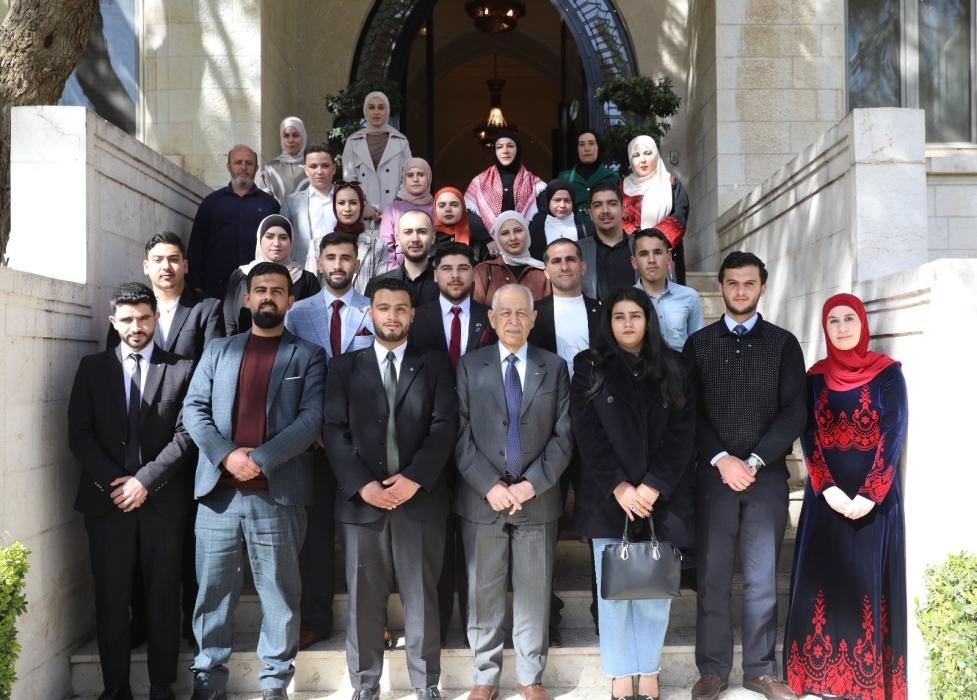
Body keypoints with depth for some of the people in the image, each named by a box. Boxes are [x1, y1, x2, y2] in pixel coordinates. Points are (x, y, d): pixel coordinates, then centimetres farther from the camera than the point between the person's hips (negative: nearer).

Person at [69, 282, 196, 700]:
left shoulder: (182, 369, 3)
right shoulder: (92, 367, 9)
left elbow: (186, 434, -3)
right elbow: (79, 434, 2)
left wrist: (146, 480, -12)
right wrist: (114, 482, -9)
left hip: (163, 500, -1)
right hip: (107, 499, 1)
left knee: (163, 596, 4)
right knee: (111, 598, 5)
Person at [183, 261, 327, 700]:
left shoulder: (308, 356, 7)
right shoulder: (219, 351, 15)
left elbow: (312, 418, -5)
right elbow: (194, 409, 7)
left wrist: (260, 460, -15)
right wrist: (227, 454, -10)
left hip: (278, 495, -2)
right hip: (218, 494, 2)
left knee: (279, 593, 4)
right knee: (213, 590, 7)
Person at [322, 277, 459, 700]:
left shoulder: (435, 364, 9)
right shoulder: (345, 367, 10)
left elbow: (445, 425, -1)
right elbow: (334, 430, 2)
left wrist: (415, 478, -13)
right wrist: (362, 484, -11)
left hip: (420, 498, 0)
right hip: (362, 499, 1)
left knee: (421, 597, 5)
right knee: (364, 599, 6)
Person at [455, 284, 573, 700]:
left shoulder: (554, 367, 6)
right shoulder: (470, 366, 4)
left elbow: (563, 435, 1)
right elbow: (461, 435, -2)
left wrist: (532, 484, -10)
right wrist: (490, 486, -13)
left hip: (538, 499, 1)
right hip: (481, 498, 0)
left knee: (535, 593, 8)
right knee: (483, 592, 7)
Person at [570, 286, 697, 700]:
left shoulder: (676, 369, 6)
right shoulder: (589, 367, 3)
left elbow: (682, 433, -1)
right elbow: (587, 433, -5)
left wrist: (653, 486, -11)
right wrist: (618, 486, -13)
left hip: (660, 496, 1)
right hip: (608, 497, -1)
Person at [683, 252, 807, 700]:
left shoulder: (783, 344, 8)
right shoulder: (698, 344, 8)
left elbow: (794, 411, -1)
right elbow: (689, 411, 1)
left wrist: (755, 461, -10)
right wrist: (721, 459, -11)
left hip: (767, 476, 0)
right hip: (713, 475, 0)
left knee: (762, 580, 6)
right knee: (713, 578, 4)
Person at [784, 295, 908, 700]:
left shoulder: (888, 373, -2)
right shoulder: (816, 377, 5)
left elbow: (893, 435, -8)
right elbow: (808, 435, 0)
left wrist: (869, 495, -17)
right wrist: (828, 489, -13)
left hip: (875, 495, -2)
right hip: (826, 495, 2)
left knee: (870, 582, 2)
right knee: (825, 579, 4)